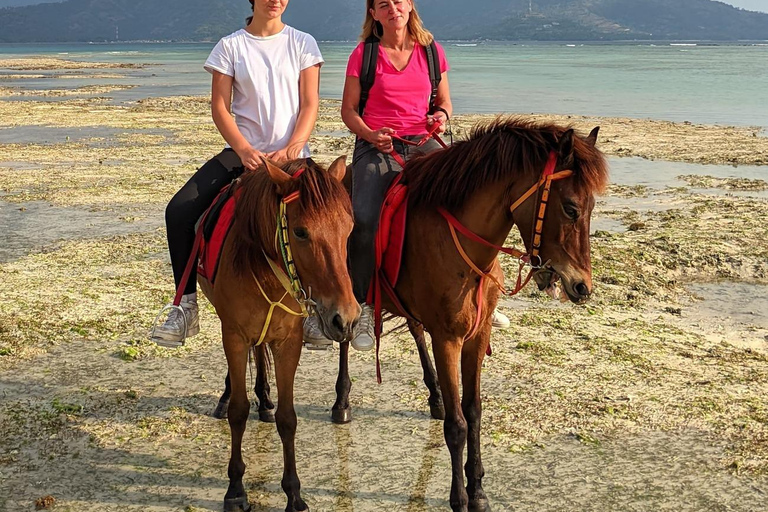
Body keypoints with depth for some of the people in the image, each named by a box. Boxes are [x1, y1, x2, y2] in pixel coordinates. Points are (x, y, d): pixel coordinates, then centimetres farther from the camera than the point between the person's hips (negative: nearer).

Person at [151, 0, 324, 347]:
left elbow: (310, 105, 0)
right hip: (243, 152, 1)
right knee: (179, 211, -16)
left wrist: (291, 149, -16)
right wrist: (245, 152, -15)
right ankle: (186, 305, -5)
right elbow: (220, 108, 0)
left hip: (291, 155, -1)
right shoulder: (230, 46, 5)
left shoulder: (302, 44, 6)